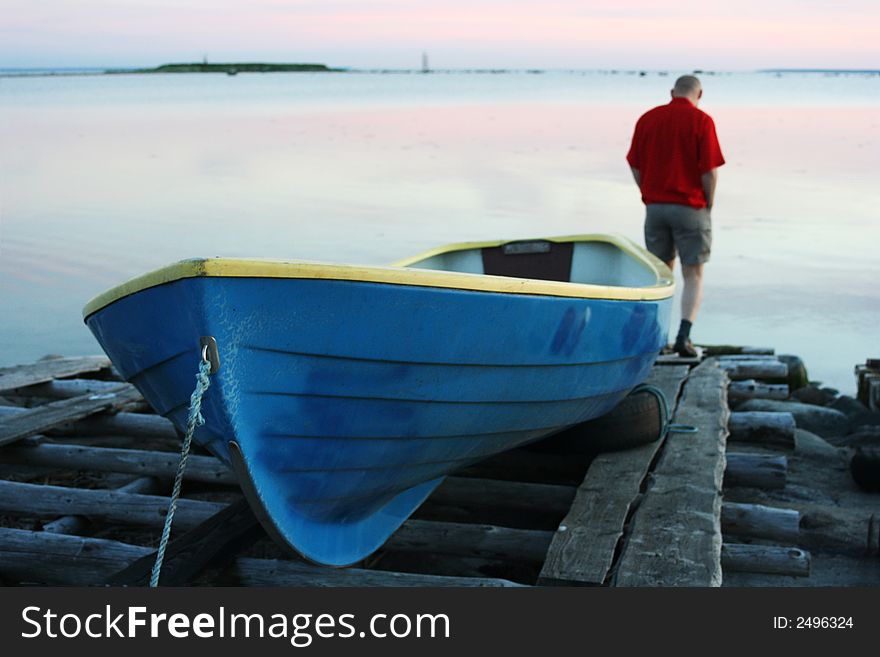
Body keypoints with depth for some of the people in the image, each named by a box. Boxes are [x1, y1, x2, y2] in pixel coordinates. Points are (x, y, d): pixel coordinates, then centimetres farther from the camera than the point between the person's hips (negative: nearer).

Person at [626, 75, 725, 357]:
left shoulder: (647, 119, 4)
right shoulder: (701, 121, -8)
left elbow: (635, 167, 6)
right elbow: (710, 171, -12)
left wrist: (651, 198, 13)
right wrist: (708, 206, 1)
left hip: (655, 206, 4)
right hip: (690, 207, -4)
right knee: (693, 276, 5)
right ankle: (683, 337, -7)